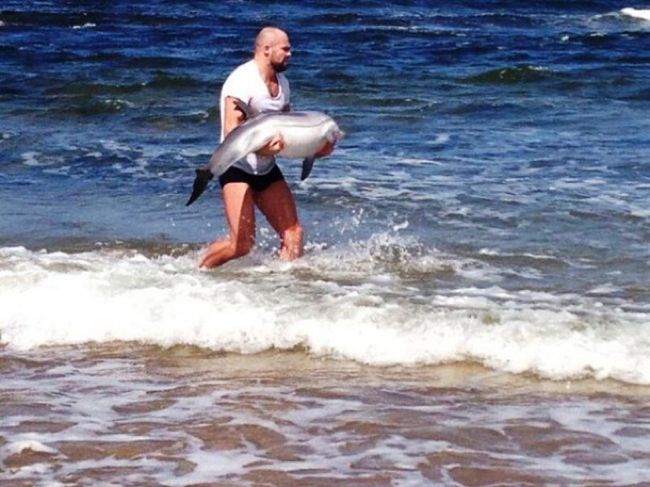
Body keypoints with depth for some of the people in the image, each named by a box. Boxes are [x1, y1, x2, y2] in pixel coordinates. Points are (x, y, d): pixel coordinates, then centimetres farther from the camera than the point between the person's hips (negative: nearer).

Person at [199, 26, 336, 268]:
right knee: (241, 243, -14)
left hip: (267, 170, 8)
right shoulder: (243, 81, -17)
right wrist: (260, 147, -43)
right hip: (237, 169, -8)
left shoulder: (281, 83, 10)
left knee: (293, 233, -3)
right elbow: (231, 131, -26)